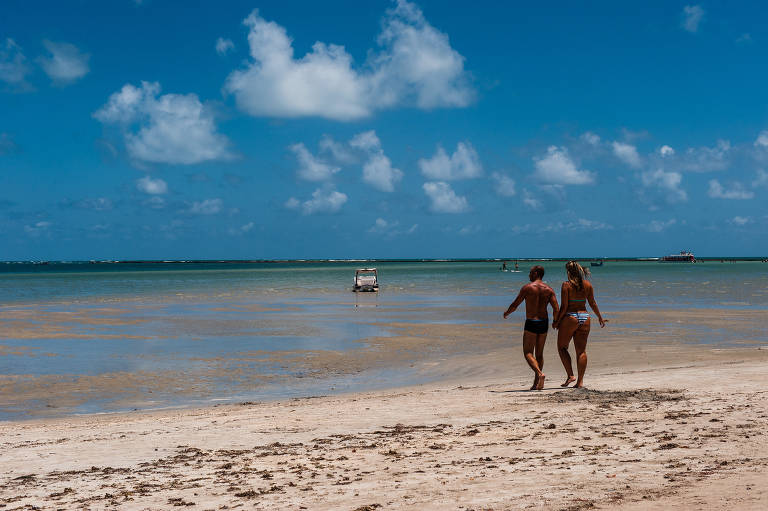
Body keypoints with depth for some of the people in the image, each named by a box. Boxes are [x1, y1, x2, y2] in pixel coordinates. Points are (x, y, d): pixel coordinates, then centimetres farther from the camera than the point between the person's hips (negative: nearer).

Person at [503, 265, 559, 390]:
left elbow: (514, 305, -3)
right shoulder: (549, 289, 4)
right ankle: (536, 383, 13)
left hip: (531, 323, -5)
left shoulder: (527, 288, -7)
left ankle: (539, 374, -23)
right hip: (544, 323, 5)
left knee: (528, 353, 1)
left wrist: (506, 313, 17)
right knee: (539, 354, 14)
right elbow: (556, 309, -3)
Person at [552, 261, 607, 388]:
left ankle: (570, 375, -2)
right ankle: (580, 381, 4)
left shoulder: (566, 285, -10)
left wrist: (556, 322, -2)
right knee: (581, 351, 7)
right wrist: (600, 318, 23)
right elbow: (593, 304, 10)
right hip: (584, 317, 5)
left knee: (562, 347, 11)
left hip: (570, 317, -5)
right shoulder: (588, 285, 4)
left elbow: (564, 307, -12)